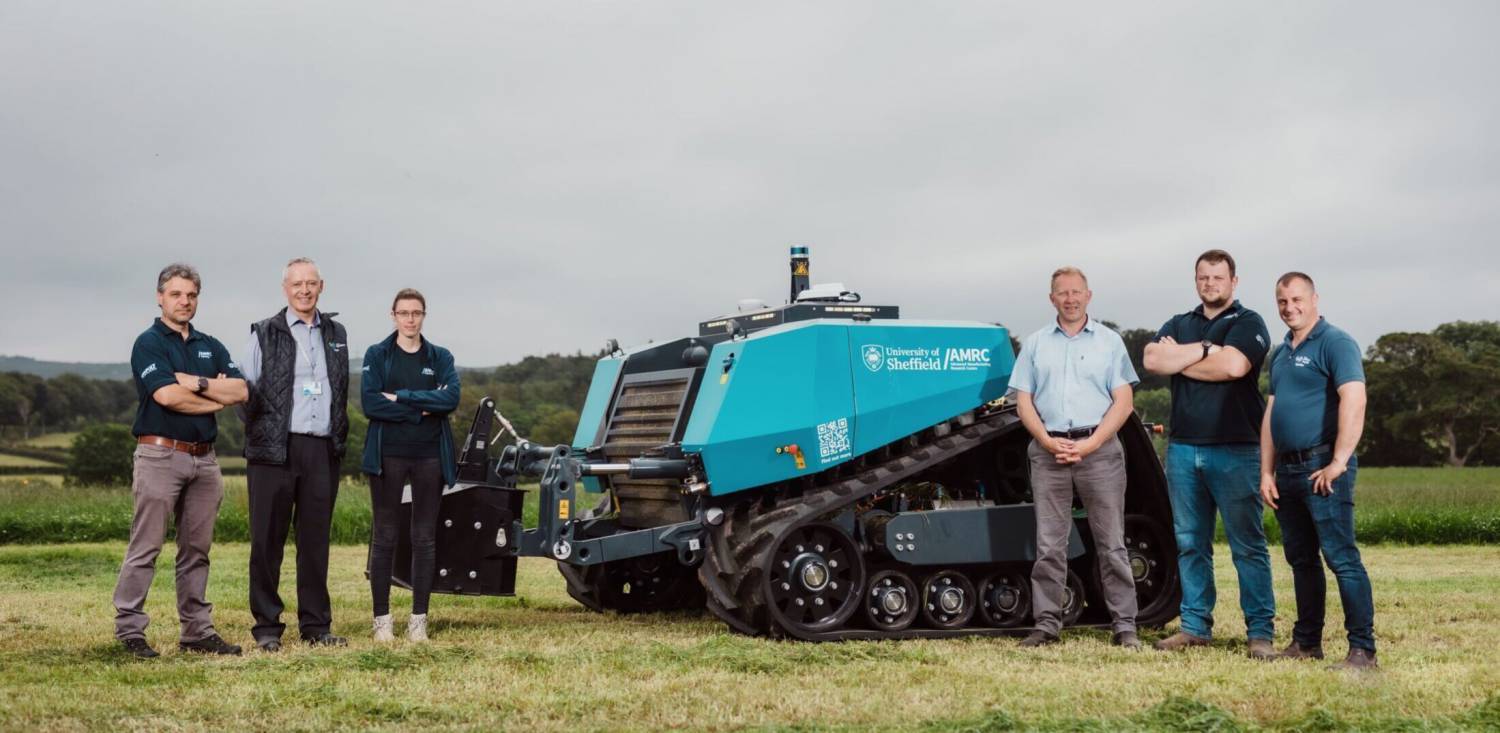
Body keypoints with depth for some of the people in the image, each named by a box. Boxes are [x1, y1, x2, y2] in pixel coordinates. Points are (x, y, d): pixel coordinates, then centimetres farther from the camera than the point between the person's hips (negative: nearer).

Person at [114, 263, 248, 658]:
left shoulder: (210, 346, 16)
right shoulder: (149, 343, -3)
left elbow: (240, 391, 2)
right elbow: (166, 395, -18)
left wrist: (198, 383, -11)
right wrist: (216, 400, -5)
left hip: (204, 458, 6)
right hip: (161, 455, -6)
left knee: (197, 549, 9)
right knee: (146, 547, -5)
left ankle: (197, 630, 14)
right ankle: (129, 629, 0)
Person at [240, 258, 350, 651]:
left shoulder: (336, 334, 14)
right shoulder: (264, 334, 2)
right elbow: (245, 389, 2)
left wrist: (339, 437, 12)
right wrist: (258, 431, -3)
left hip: (323, 451, 3)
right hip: (275, 450, -3)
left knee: (316, 539, 7)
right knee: (268, 540, 0)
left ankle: (316, 625, 14)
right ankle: (267, 626, 8)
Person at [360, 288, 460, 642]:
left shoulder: (441, 357, 9)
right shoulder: (376, 355, 4)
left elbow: (450, 398, -8)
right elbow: (369, 403, -9)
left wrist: (400, 396, -13)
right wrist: (420, 411, -11)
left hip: (430, 455, 2)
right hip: (388, 454, -2)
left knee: (425, 538, 4)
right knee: (385, 537, 1)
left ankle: (419, 619, 9)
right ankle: (382, 619, 6)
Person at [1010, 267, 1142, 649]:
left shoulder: (1109, 342, 8)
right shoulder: (1035, 344, 13)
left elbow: (1123, 402, 1)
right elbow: (1023, 403, 8)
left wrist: (1091, 444, -11)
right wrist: (1049, 442, -8)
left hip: (1099, 449, -2)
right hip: (1048, 451, 2)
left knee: (1111, 542, 0)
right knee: (1049, 544, 3)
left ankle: (1124, 625, 4)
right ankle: (1047, 624, 8)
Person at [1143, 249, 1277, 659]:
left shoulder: (1248, 323, 2)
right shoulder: (1178, 325, 17)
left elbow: (1233, 365, -18)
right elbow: (1152, 360, -2)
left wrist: (1179, 358, -7)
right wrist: (1204, 350, -9)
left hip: (1235, 450, -5)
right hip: (1183, 448, 5)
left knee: (1248, 545, -3)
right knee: (1190, 543, 9)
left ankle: (1261, 631, 0)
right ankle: (1195, 626, 16)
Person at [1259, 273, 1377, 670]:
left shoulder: (1334, 342, -7)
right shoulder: (1280, 353, 19)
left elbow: (1354, 401, -18)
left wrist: (1338, 463, -22)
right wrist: (1266, 472, 13)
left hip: (1321, 468, -8)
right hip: (1287, 469, 9)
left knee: (1342, 558, -10)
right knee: (1301, 560, 14)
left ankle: (1363, 649, -8)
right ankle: (1306, 642, 22)